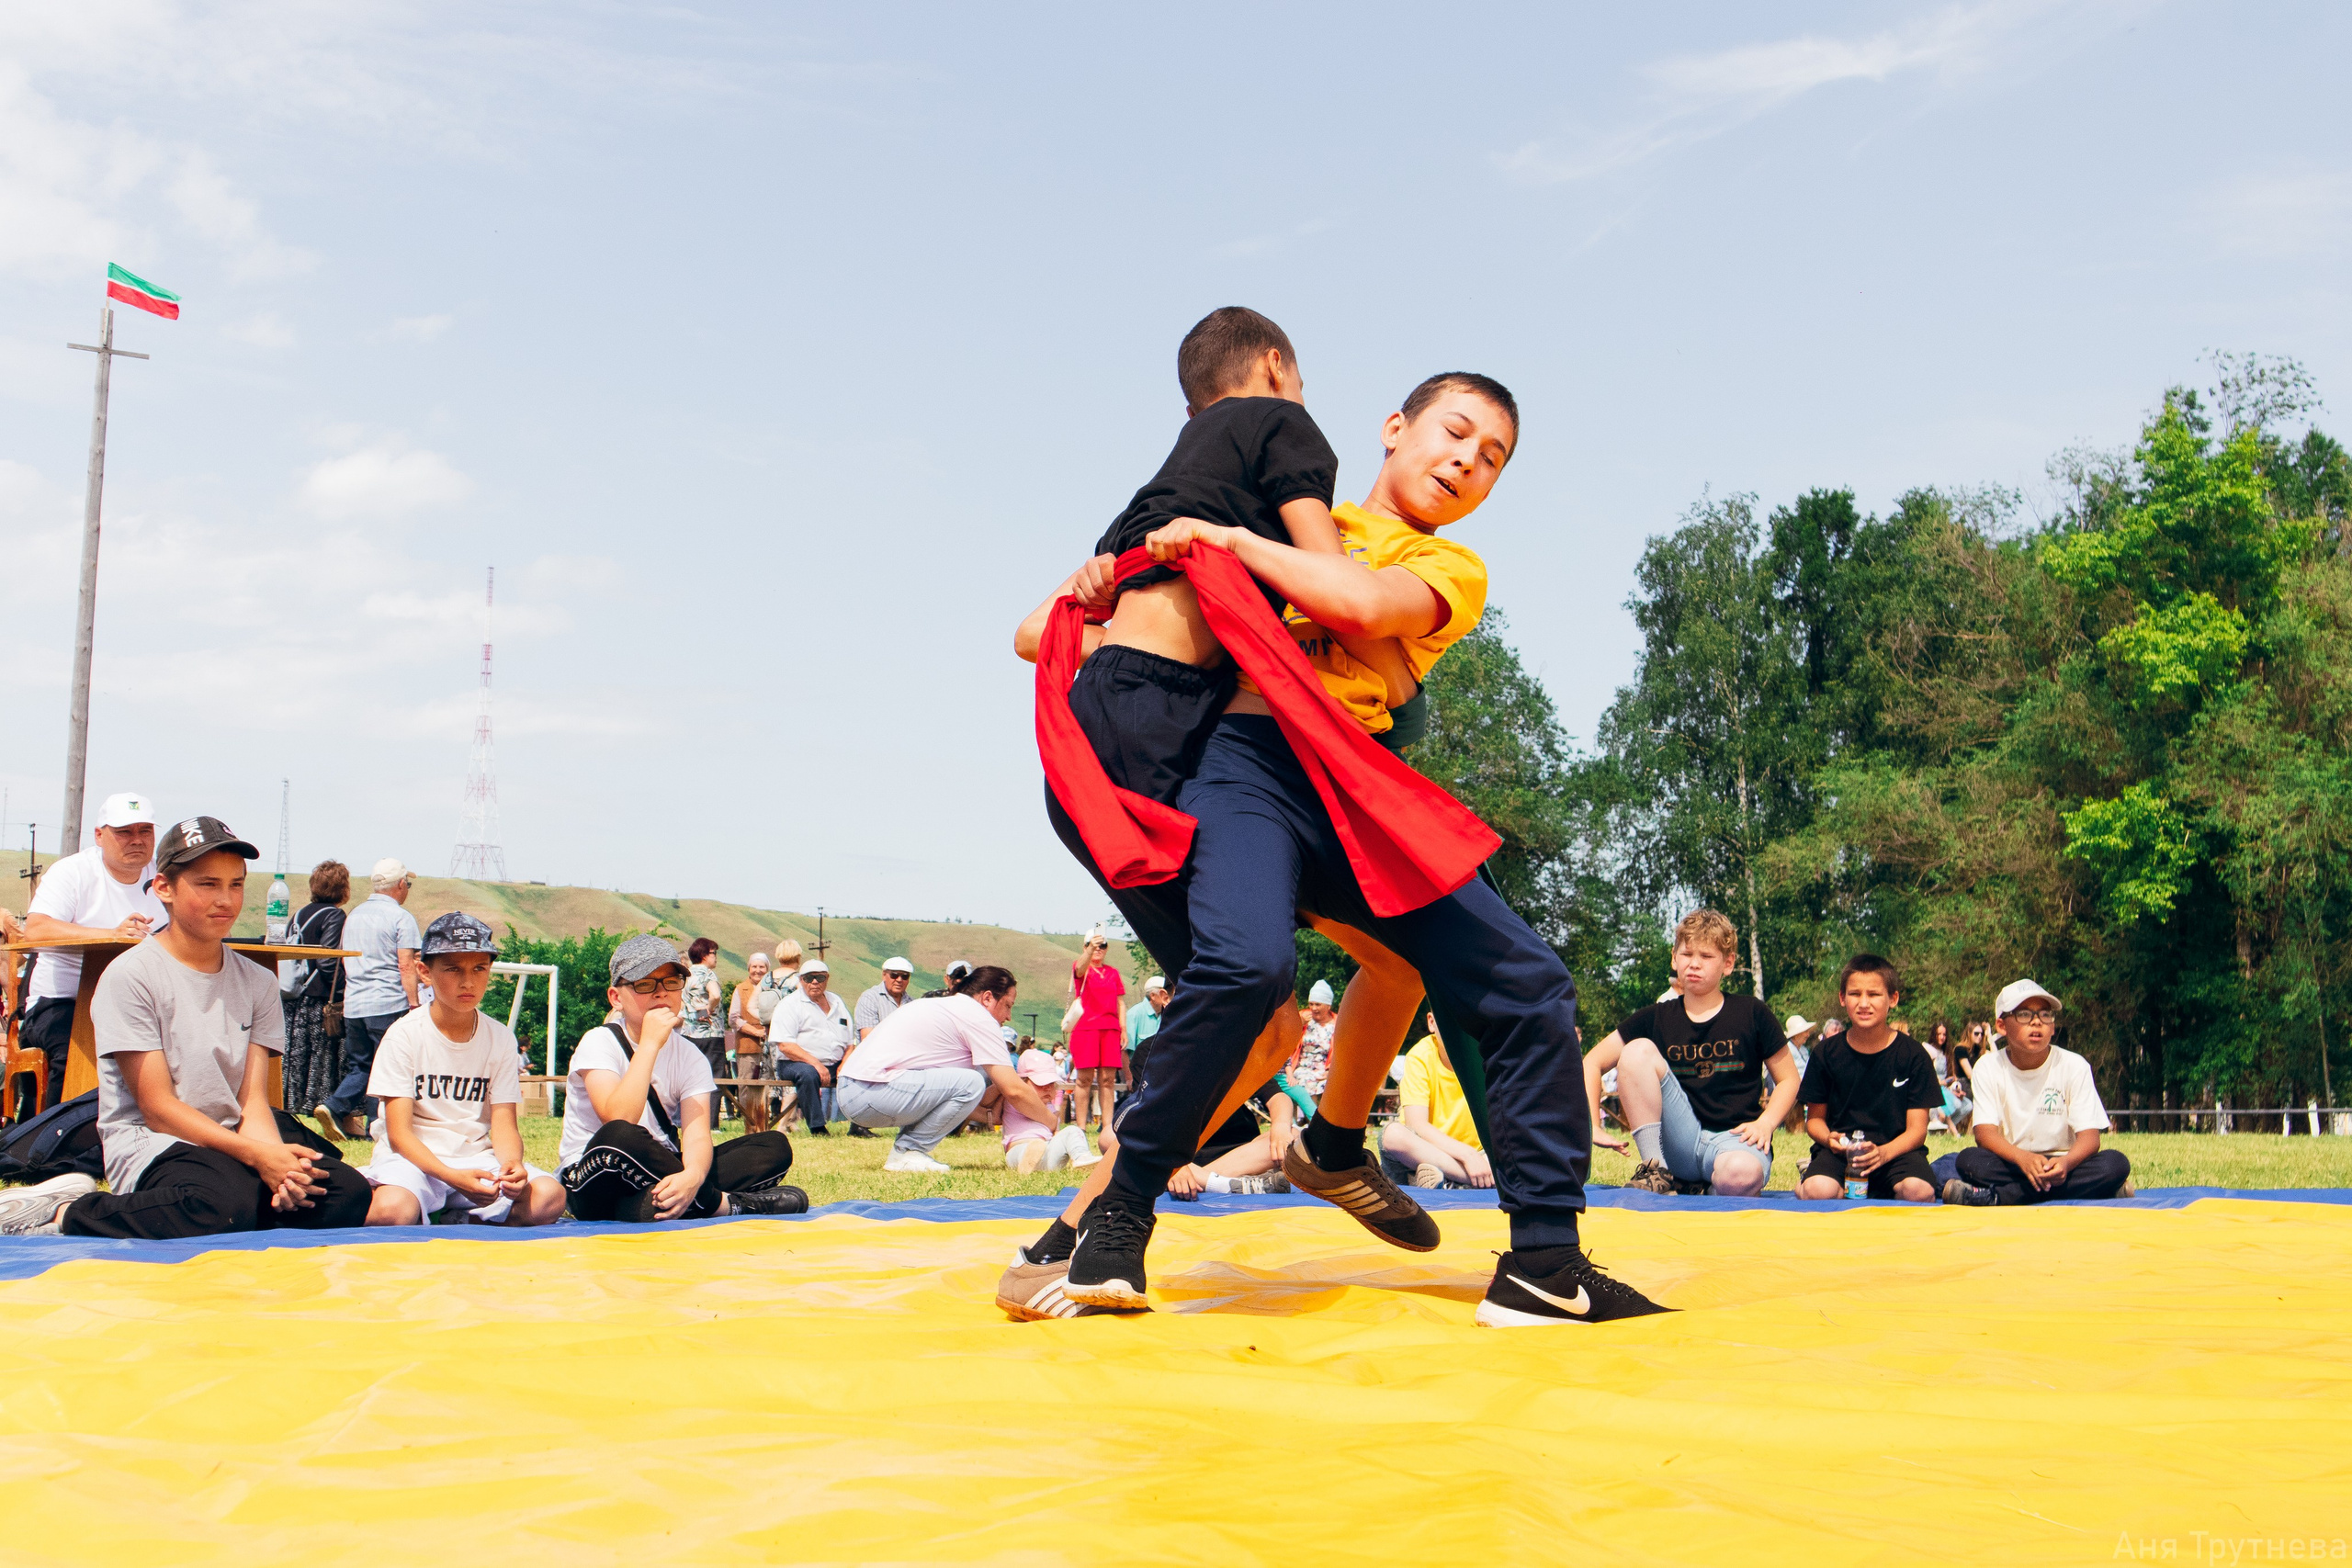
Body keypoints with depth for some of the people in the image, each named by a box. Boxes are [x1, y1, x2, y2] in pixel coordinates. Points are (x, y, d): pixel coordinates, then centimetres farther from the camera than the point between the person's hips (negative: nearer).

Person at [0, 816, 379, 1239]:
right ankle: (63, 1212, -16)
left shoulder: (258, 983, 10)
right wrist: (256, 1155, -23)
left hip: (233, 1140, 6)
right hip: (149, 1144, -6)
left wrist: (275, 1159, -21)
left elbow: (253, 1101, 2)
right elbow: (157, 1107, -11)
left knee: (349, 1193, -21)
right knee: (226, 1203, -39)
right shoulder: (129, 977, -6)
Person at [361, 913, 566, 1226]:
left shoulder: (501, 1039, 3)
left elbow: (504, 1124, -2)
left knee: (549, 1198, -26)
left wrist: (512, 1163, -27)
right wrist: (452, 1177, -30)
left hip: (477, 1158, 4)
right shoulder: (404, 1035, -7)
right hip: (413, 1157, -4)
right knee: (393, 1210, -39)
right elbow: (399, 1133, -12)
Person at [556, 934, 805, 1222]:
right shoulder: (599, 1043, -10)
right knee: (621, 1138, -39)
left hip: (659, 1173, 5)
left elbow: (697, 1135, -14)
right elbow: (619, 1121, -28)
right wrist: (650, 1043, -26)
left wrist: (692, 1176, -38)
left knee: (775, 1146, -10)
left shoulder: (689, 1057, 3)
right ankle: (723, 1203, -21)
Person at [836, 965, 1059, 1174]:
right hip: (871, 1094, -10)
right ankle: (908, 1152, -7)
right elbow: (1014, 1090, -6)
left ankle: (908, 1150, 11)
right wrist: (1051, 1122, 8)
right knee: (971, 1083, -16)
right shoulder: (978, 1016, -4)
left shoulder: (943, 1006, 24)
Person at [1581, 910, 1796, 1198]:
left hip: (1734, 1136, -2)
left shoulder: (1750, 1014, 4)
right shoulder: (1655, 1019, 7)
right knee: (1637, 1050, -18)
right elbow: (1592, 1063, 6)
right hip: (1680, 1140, 2)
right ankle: (1656, 1171, -15)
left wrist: (1764, 1124, -8)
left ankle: (1716, 1188, -1)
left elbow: (1788, 1079, 9)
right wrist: (1591, 1126, -7)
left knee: (1740, 1176, -41)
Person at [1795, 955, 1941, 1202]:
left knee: (1919, 1192, -33)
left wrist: (1884, 1152, -23)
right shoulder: (1826, 1053, 3)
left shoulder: (1913, 1055, 0)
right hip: (1840, 1151, 0)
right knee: (1818, 1191, -33)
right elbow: (1815, 1118, 11)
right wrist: (1828, 1139, -14)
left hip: (1896, 1149, 1)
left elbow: (1917, 1129, -2)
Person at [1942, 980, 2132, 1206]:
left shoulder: (2074, 1066, -2)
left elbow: (2089, 1136, -9)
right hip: (2011, 1165, -1)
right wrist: (2023, 1158, -33)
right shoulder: (1989, 1067, -1)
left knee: (2116, 1163, -29)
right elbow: (1985, 1131, -11)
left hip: (2060, 1166, 1)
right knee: (1969, 1160, -29)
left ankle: (1996, 1196, -31)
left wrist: (2066, 1162, -33)